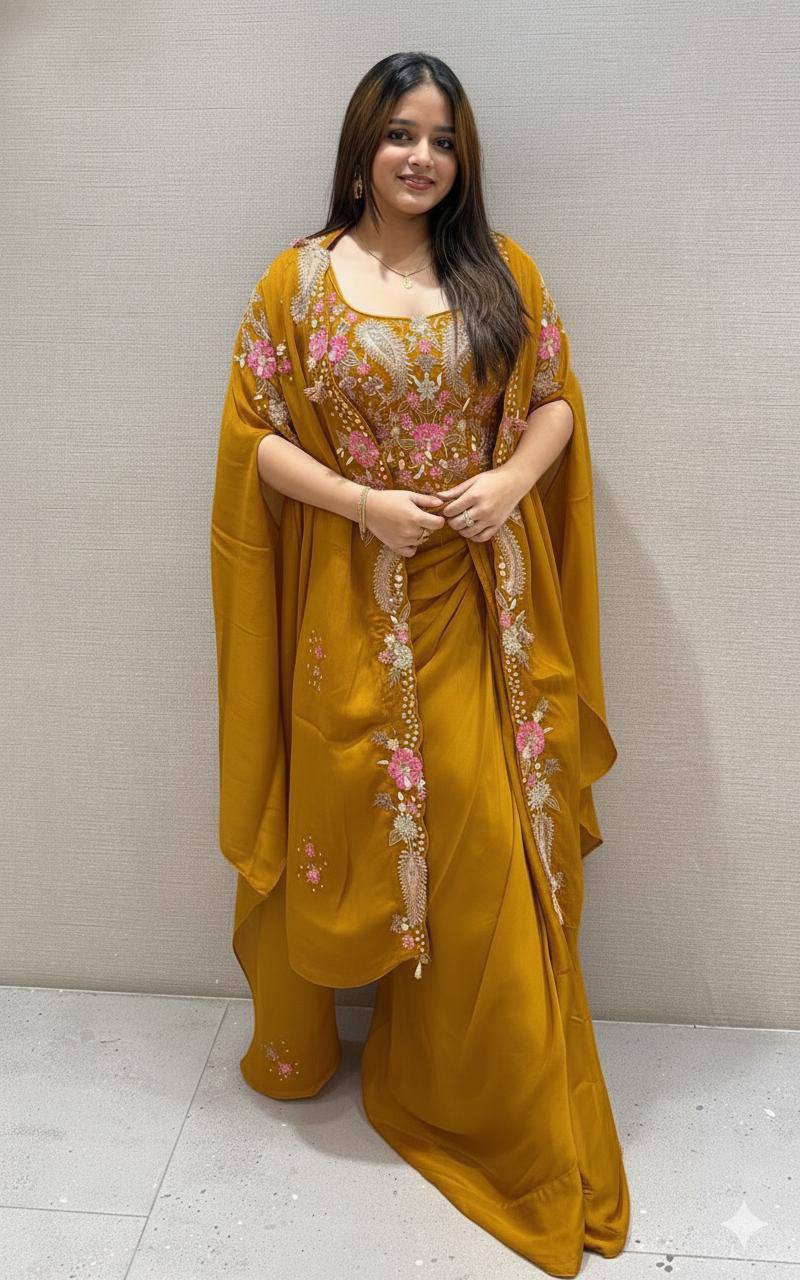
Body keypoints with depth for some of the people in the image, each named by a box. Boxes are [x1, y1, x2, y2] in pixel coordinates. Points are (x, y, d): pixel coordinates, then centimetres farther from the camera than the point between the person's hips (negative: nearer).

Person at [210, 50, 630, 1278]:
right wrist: (364, 503, -14)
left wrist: (515, 478, -10)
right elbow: (256, 433, -1)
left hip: (478, 605, 2)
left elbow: (555, 399, 10)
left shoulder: (504, 271, 6)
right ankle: (303, 1042, 39)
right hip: (354, 605, -1)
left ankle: (492, 1093, 28)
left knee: (490, 843, 5)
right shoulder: (298, 279, 1)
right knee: (352, 821, 12)